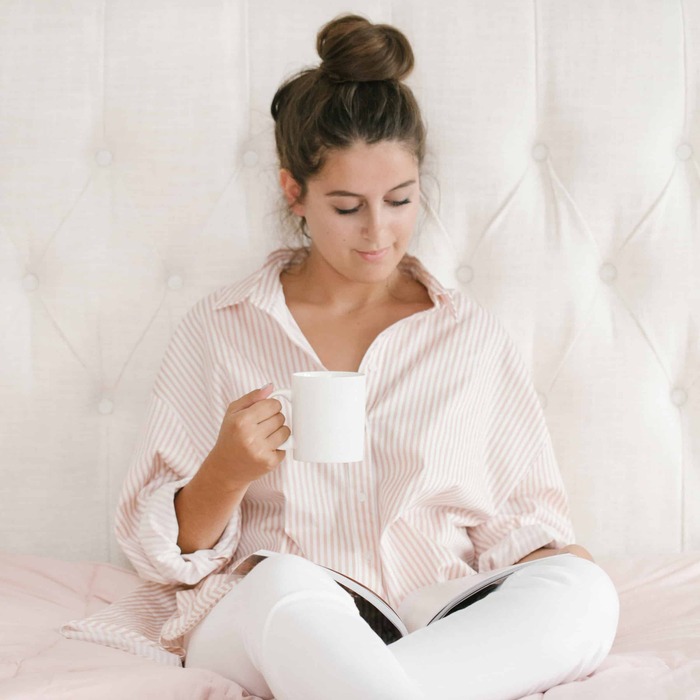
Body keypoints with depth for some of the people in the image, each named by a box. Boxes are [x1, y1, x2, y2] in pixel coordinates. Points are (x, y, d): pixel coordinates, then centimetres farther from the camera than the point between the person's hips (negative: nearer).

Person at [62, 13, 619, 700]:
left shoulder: (473, 336, 11)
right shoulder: (219, 329, 7)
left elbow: (517, 517, 15)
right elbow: (165, 552, 7)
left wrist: (557, 564, -9)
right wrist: (227, 474, -15)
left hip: (439, 633, 3)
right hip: (255, 624, -3)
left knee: (585, 595, -30)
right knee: (286, 586, -38)